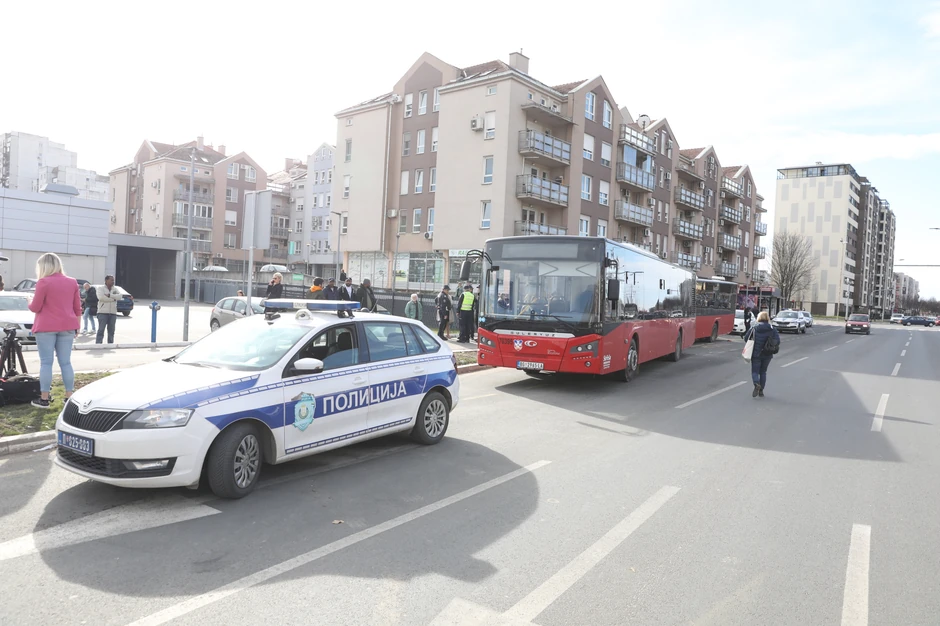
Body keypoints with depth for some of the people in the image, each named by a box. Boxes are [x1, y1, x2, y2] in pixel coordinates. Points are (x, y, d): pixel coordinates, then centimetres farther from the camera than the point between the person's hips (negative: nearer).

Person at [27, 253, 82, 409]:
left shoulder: (43, 282, -8)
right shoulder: (72, 282, 7)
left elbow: (35, 308, -5)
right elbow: (77, 308, 9)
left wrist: (30, 302, 16)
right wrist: (76, 326, 17)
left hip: (46, 327, -4)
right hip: (67, 326, 4)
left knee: (46, 363, 1)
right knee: (66, 362, 8)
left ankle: (44, 399, 4)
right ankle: (69, 397, 9)